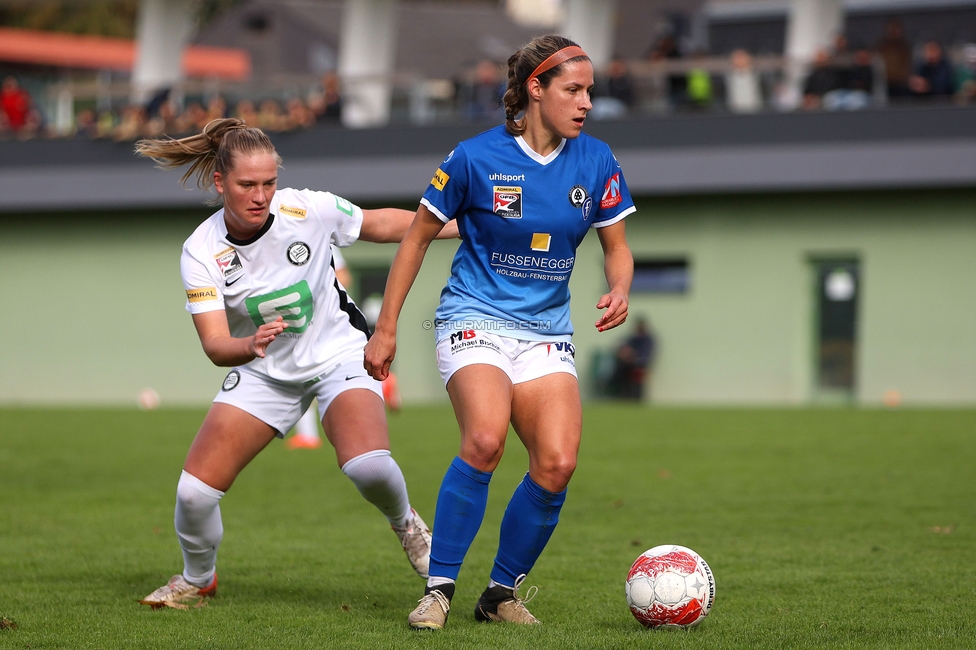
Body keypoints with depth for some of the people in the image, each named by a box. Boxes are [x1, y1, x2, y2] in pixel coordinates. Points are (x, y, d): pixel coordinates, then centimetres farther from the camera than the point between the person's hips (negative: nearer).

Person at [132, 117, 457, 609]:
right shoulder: (201, 252, -19)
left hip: (338, 354, -1)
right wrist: (249, 345, -47)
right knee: (194, 490, -10)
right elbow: (215, 346, -25)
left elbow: (384, 224, 0)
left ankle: (405, 523, 7)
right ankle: (196, 579, 21)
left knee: (368, 466, -29)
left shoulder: (310, 210, -20)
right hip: (263, 371, 2)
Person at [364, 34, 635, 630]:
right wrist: (386, 327, 1)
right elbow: (418, 236, 2)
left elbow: (617, 248, 12)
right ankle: (439, 589, -19)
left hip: (547, 331, 4)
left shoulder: (596, 162, 2)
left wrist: (620, 291, -11)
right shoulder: (476, 157, -8)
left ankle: (502, 593, 4)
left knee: (558, 464, -16)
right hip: (475, 319, -4)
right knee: (485, 440, -30)